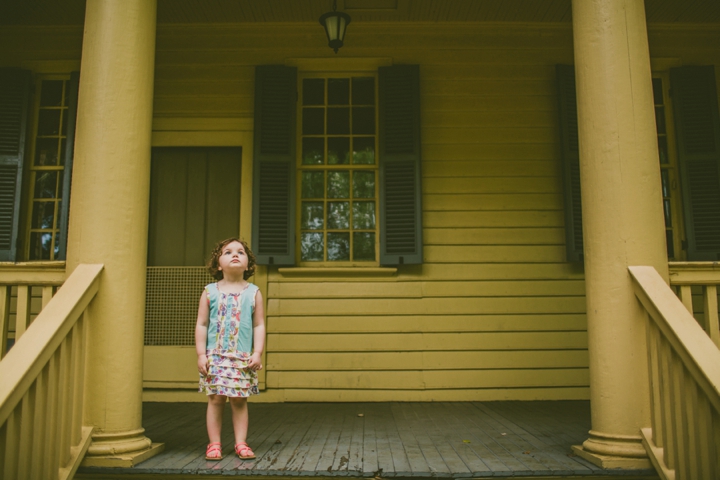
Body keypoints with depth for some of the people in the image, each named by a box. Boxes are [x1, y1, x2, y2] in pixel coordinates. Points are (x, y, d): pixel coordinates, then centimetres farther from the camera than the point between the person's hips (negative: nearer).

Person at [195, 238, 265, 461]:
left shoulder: (253, 292, 4)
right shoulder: (210, 292, 4)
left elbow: (259, 325, 3)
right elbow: (201, 325, 3)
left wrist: (257, 353, -5)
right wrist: (201, 354, -3)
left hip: (243, 358, 0)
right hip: (215, 356, 0)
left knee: (239, 400, 4)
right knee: (216, 399, 2)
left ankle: (241, 443, 14)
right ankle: (214, 444, 12)